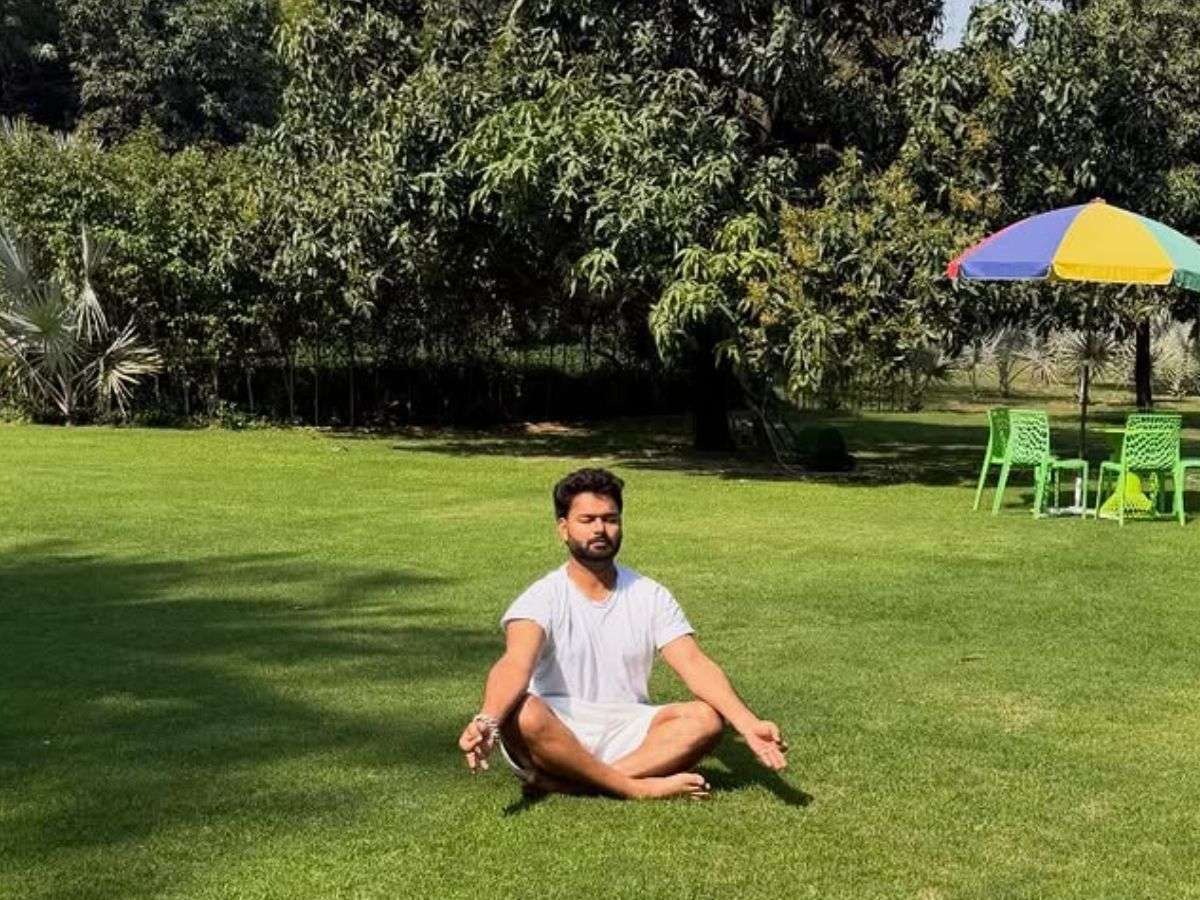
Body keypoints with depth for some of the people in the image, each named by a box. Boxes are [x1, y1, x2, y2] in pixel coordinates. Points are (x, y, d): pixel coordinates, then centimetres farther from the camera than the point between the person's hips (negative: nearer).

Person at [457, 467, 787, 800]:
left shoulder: (650, 596, 4)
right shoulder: (543, 597, -7)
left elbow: (695, 664, -7)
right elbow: (515, 664, -25)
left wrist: (748, 723, -25)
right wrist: (487, 720, -47)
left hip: (625, 736, 4)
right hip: (553, 739, -3)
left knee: (706, 718, -22)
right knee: (521, 714, -36)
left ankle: (566, 784, -31)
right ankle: (638, 787, -27)